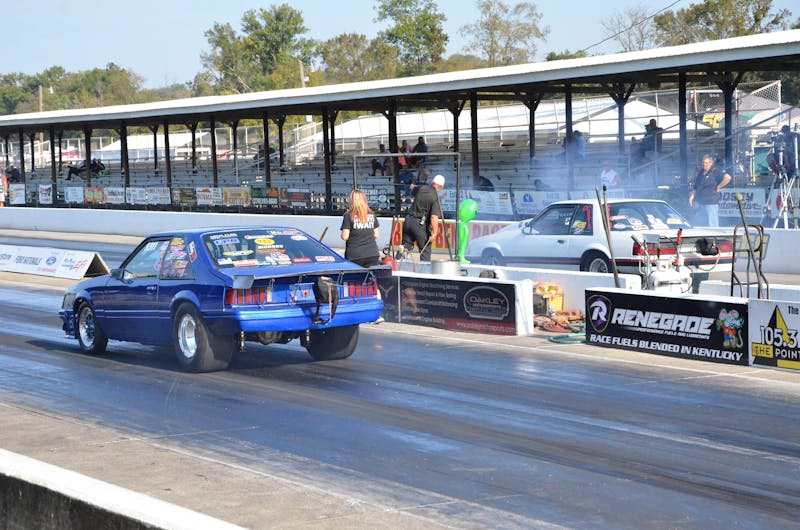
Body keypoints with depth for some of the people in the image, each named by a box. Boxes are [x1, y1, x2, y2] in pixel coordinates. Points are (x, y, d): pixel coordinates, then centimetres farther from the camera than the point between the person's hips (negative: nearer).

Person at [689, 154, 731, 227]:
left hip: (712, 203, -8)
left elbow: (727, 178, -22)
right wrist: (692, 196, 8)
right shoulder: (700, 173, 15)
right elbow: (695, 187, 22)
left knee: (712, 226, -8)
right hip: (701, 203, 8)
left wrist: (718, 187, -15)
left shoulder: (716, 171, -8)